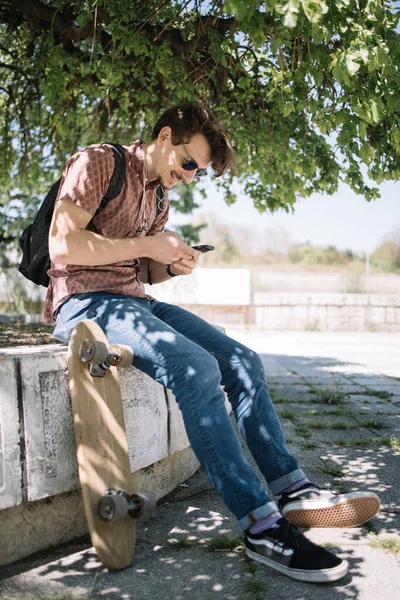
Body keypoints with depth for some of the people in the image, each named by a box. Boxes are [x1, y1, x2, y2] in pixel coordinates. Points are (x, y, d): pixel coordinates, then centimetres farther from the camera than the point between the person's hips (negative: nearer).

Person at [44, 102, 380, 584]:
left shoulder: (159, 196, 20)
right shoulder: (98, 163, -6)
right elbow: (62, 245, -18)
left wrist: (173, 267, 0)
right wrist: (149, 244, -14)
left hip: (135, 300, 9)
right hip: (84, 301, -9)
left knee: (242, 362, -5)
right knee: (196, 369, -31)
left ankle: (294, 491, -2)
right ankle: (261, 525, -27)